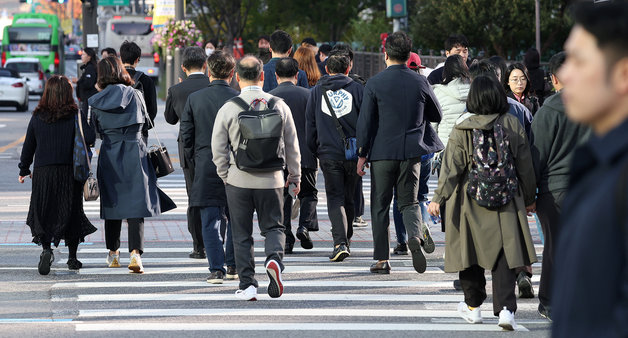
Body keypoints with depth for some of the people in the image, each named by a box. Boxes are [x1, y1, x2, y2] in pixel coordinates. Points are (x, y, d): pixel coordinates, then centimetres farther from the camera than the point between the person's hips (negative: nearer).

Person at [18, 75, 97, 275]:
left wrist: (24, 170, 18)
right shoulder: (77, 116, -5)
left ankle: (46, 249, -16)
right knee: (72, 213, 11)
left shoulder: (37, 117, 1)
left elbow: (28, 146, 7)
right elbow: (89, 138, -17)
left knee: (43, 214, 7)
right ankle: (72, 257, 16)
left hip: (43, 173, 1)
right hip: (70, 172, -1)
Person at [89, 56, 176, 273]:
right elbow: (145, 119, 7)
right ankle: (135, 253, -17)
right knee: (136, 205, -3)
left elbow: (96, 130, 5)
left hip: (109, 154, 2)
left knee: (112, 203, 15)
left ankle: (113, 253, 26)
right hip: (134, 151, -2)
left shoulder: (96, 101, -2)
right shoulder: (133, 94, -5)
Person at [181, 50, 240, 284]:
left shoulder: (194, 99, -1)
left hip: (205, 168, 0)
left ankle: (217, 269, -4)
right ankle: (233, 265, 18)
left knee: (210, 221, 3)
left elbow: (186, 137, 2)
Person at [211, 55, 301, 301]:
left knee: (242, 234, 8)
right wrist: (295, 177, 17)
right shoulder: (279, 106, 0)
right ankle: (274, 258, -17)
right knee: (273, 227, 13)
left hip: (238, 179, -1)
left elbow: (218, 149, -2)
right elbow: (292, 145, 6)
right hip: (271, 179, 1)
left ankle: (247, 284, 6)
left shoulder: (228, 109, -5)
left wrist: (225, 176, 11)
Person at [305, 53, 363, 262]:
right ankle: (346, 239, 24)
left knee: (335, 199, -1)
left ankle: (340, 242, -19)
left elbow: (310, 126, 9)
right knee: (349, 199, 14)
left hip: (328, 154, 0)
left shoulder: (316, 92, 7)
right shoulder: (357, 89, 3)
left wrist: (315, 151, 19)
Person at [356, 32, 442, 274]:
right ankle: (414, 235, -19)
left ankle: (382, 259, 5)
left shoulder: (375, 84, -7)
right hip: (412, 152, 2)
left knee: (380, 206, 7)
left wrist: (362, 154, 2)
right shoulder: (420, 82, 0)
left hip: (382, 152, -2)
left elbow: (365, 121, -5)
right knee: (409, 201, 11)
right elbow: (437, 116, 12)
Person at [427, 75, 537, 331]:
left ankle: (473, 306, 25)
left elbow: (451, 167, -10)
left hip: (470, 201, -1)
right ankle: (505, 308, -14)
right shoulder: (513, 126, -1)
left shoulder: (462, 130, -8)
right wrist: (529, 199, 17)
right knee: (503, 254, 0)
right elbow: (525, 166, 5)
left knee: (471, 252, 14)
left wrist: (438, 198, -3)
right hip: (507, 203, 1)